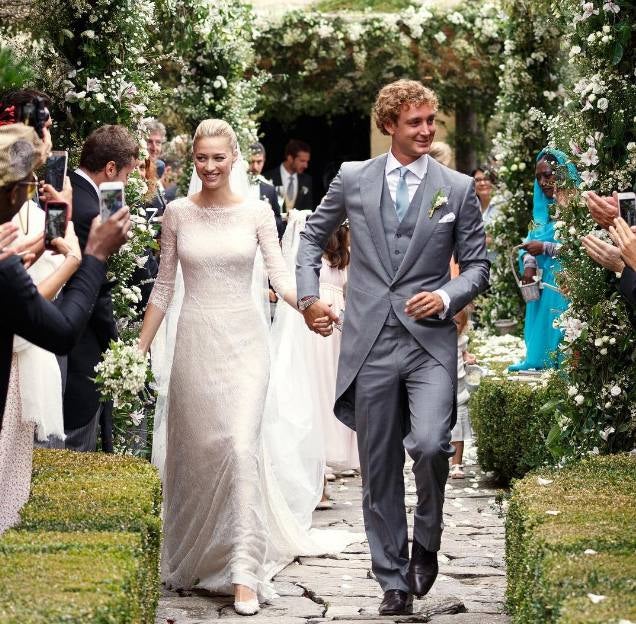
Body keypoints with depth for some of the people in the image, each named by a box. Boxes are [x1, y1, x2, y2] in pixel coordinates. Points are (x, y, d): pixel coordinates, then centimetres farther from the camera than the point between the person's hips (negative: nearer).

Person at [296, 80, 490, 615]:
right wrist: (308, 295, 8)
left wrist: (447, 297, -9)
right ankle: (393, 580, 18)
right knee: (379, 469, 6)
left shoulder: (458, 188, 4)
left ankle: (426, 540, 6)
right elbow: (313, 236, 20)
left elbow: (477, 266, 9)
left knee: (429, 445, -22)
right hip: (371, 344, 2)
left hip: (431, 341, -1)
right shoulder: (353, 179, 6)